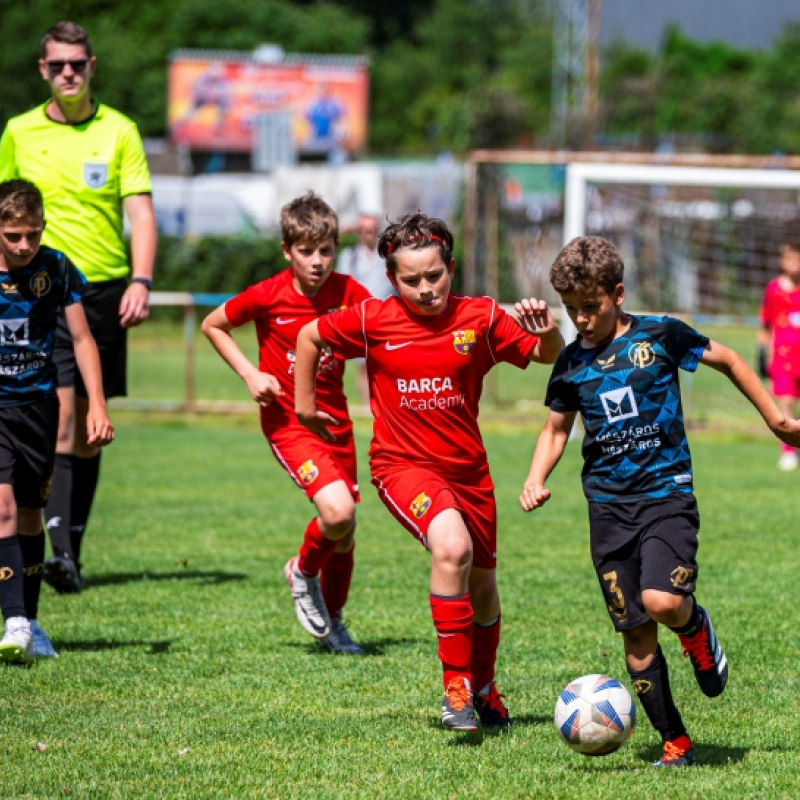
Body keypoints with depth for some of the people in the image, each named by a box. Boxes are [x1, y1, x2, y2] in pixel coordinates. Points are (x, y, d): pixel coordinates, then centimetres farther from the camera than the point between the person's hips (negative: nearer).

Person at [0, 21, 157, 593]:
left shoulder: (119, 131, 3)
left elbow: (141, 212, -2)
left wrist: (141, 281, -15)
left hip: (105, 289, 1)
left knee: (89, 429, 5)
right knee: (59, 413, -16)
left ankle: (74, 550, 13)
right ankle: (58, 548, -21)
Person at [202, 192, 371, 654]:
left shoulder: (348, 293, -5)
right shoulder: (269, 296, -13)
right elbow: (212, 325, 1)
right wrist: (250, 374, -8)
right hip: (287, 421, -4)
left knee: (345, 533, 9)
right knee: (337, 511, -24)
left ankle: (333, 621, 33)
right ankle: (304, 572, 8)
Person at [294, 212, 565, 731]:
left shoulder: (481, 318, -4)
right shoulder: (372, 321, -7)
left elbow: (548, 357, 2)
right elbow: (310, 337, 8)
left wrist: (547, 333, -20)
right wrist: (305, 404, 12)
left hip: (467, 468, 4)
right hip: (403, 464, -3)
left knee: (482, 582, 16)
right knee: (451, 548, -31)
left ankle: (484, 689, 43)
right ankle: (455, 687, -22)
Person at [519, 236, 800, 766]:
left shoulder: (659, 335, -4)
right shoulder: (572, 362, 6)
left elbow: (727, 361, 9)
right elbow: (557, 428, 19)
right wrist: (536, 480, 2)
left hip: (666, 490, -4)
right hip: (608, 504, 4)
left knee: (661, 601, -26)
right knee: (636, 635, 1)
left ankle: (697, 629, 10)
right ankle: (676, 743, 10)